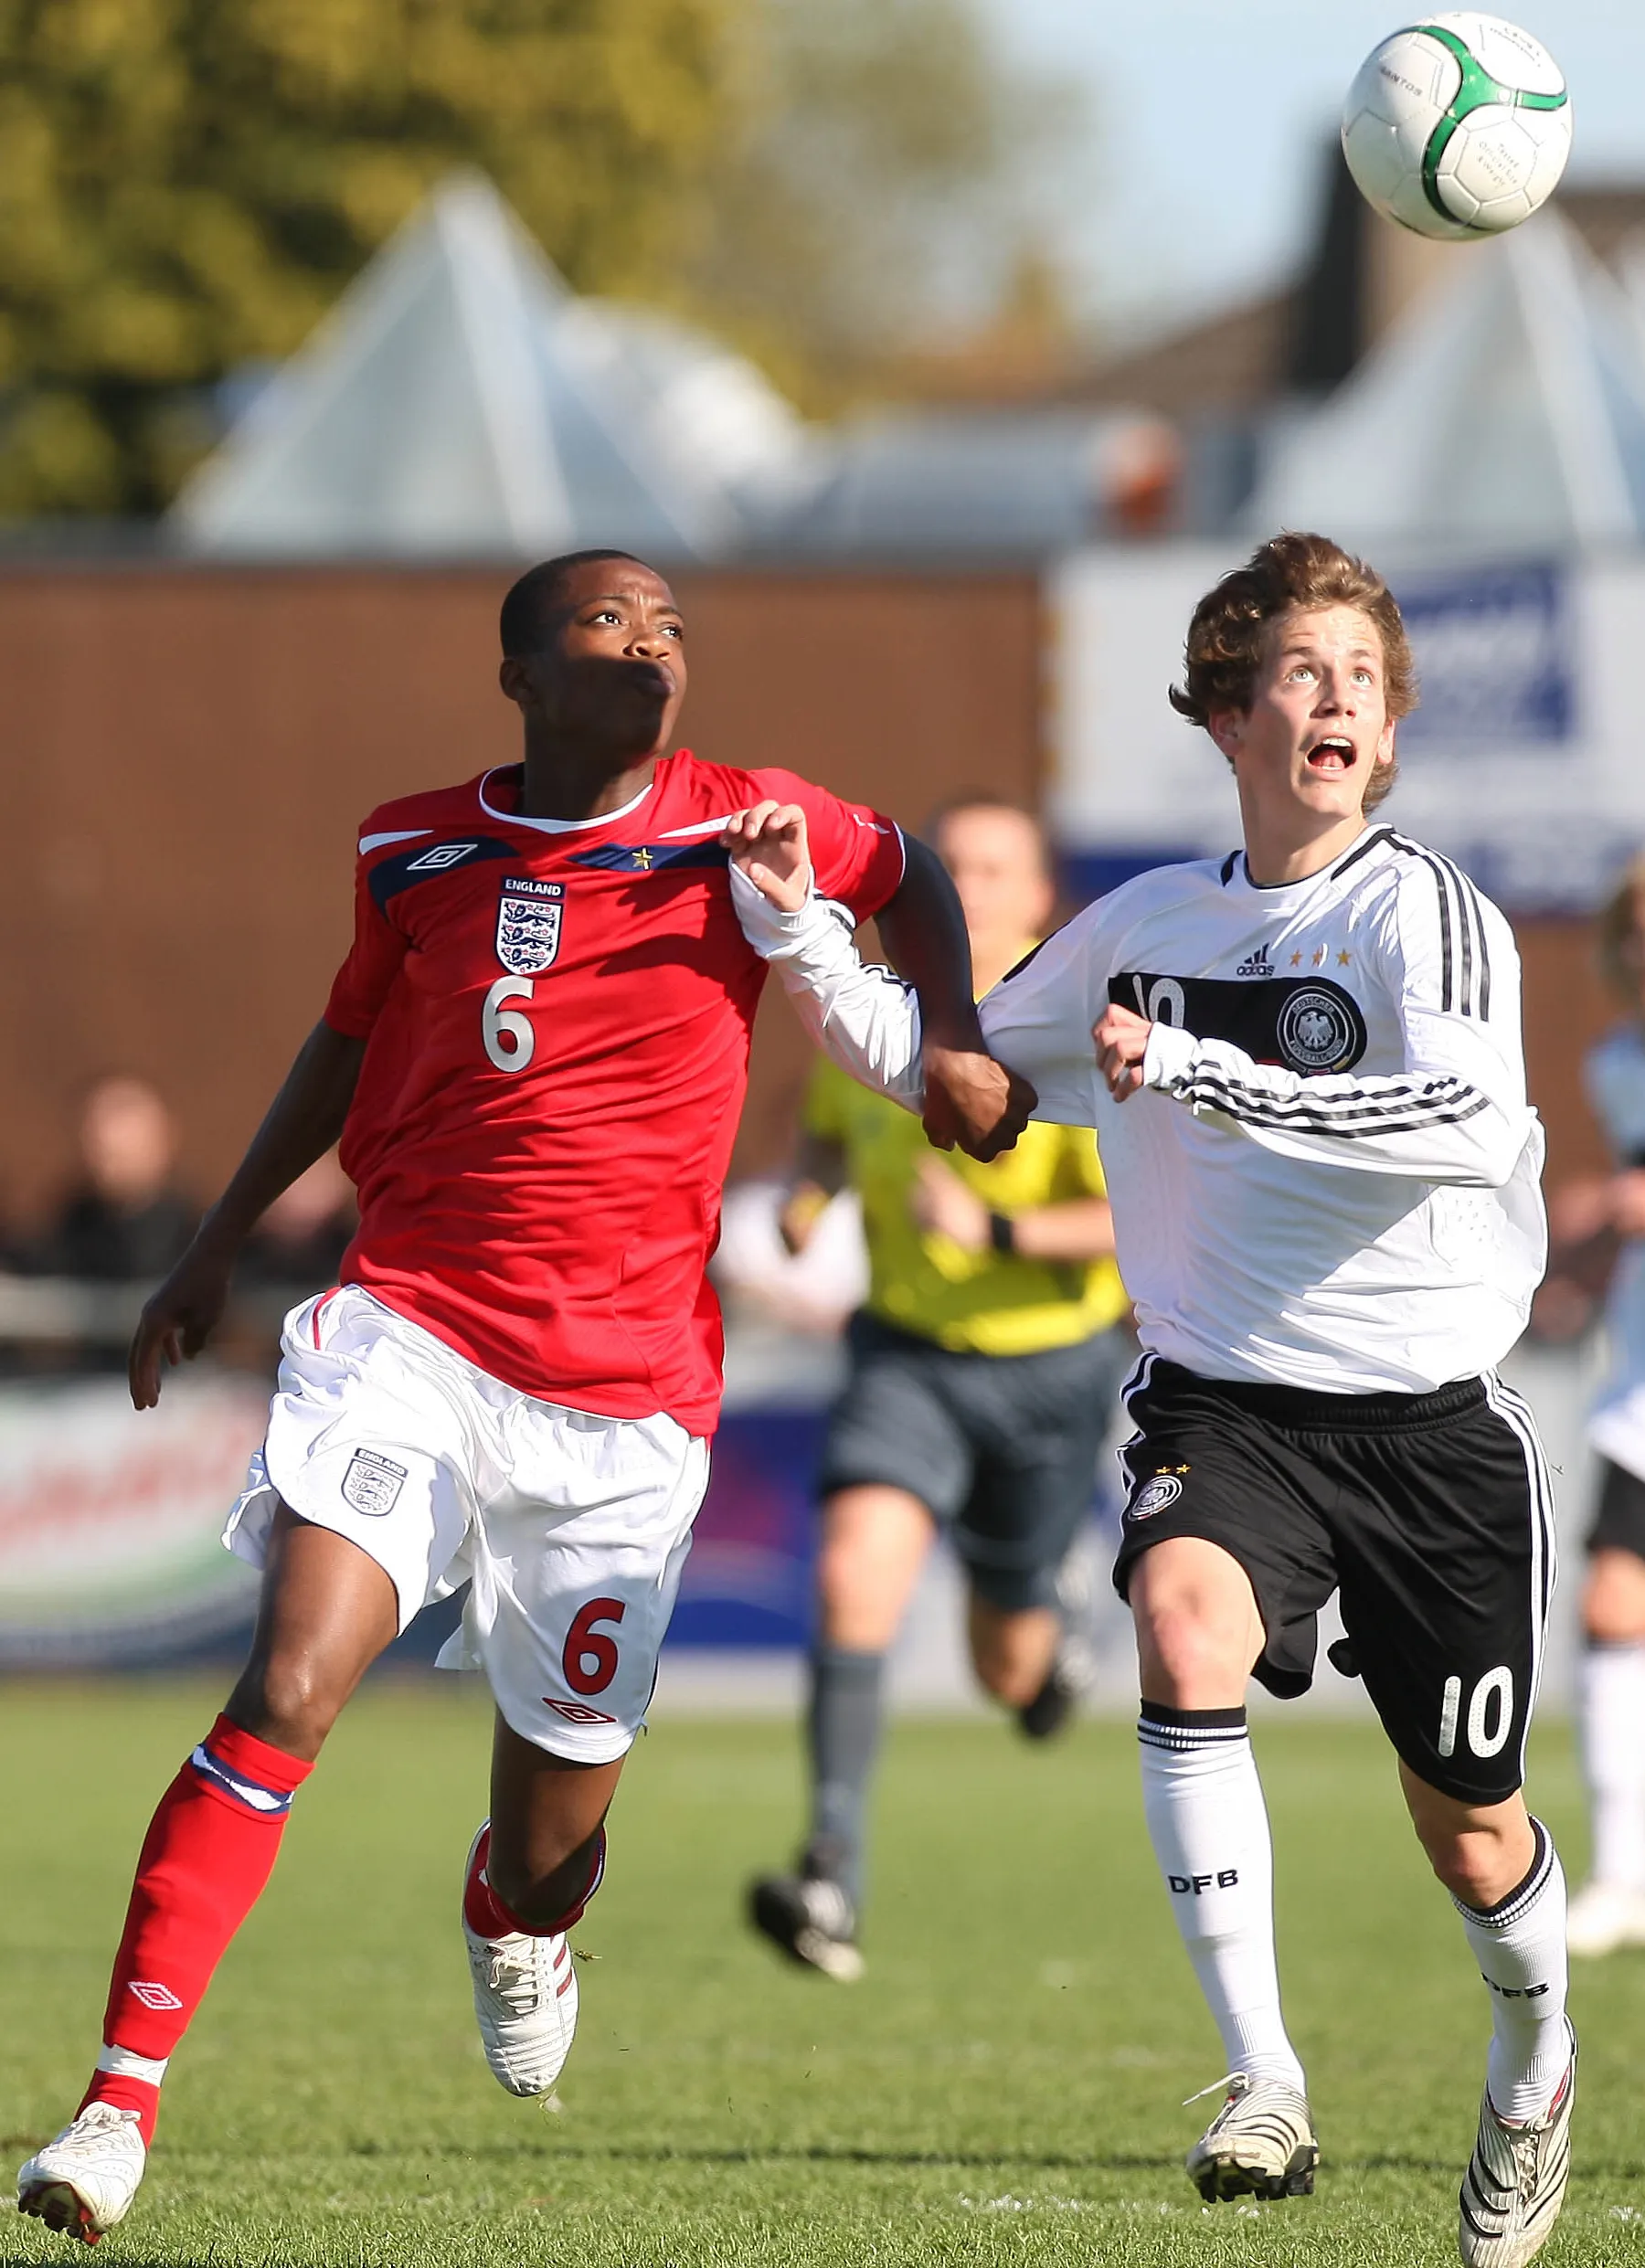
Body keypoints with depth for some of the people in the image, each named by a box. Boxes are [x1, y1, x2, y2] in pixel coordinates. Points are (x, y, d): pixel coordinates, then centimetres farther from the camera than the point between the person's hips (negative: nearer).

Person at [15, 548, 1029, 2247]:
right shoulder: (412, 855, 4)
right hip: (408, 1327, 0)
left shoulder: (746, 831, -1)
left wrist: (954, 1042, 4)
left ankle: (515, 1927, 49)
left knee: (567, 1768, 8)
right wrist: (215, 1249, 27)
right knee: (287, 1692, -20)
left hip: (627, 1388, 1)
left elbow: (907, 877, 20)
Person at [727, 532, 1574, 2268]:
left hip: (1431, 1420, -2)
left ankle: (1533, 2062, 43)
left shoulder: (1423, 910, -9)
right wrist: (797, 935, 7)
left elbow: (1469, 1126, -27)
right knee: (1187, 1623, -31)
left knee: (1465, 1818, 8)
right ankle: (1263, 2085, -30)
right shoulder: (1140, 929, 7)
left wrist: (1207, 1074, -30)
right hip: (1220, 1397, 2)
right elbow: (947, 1066, 22)